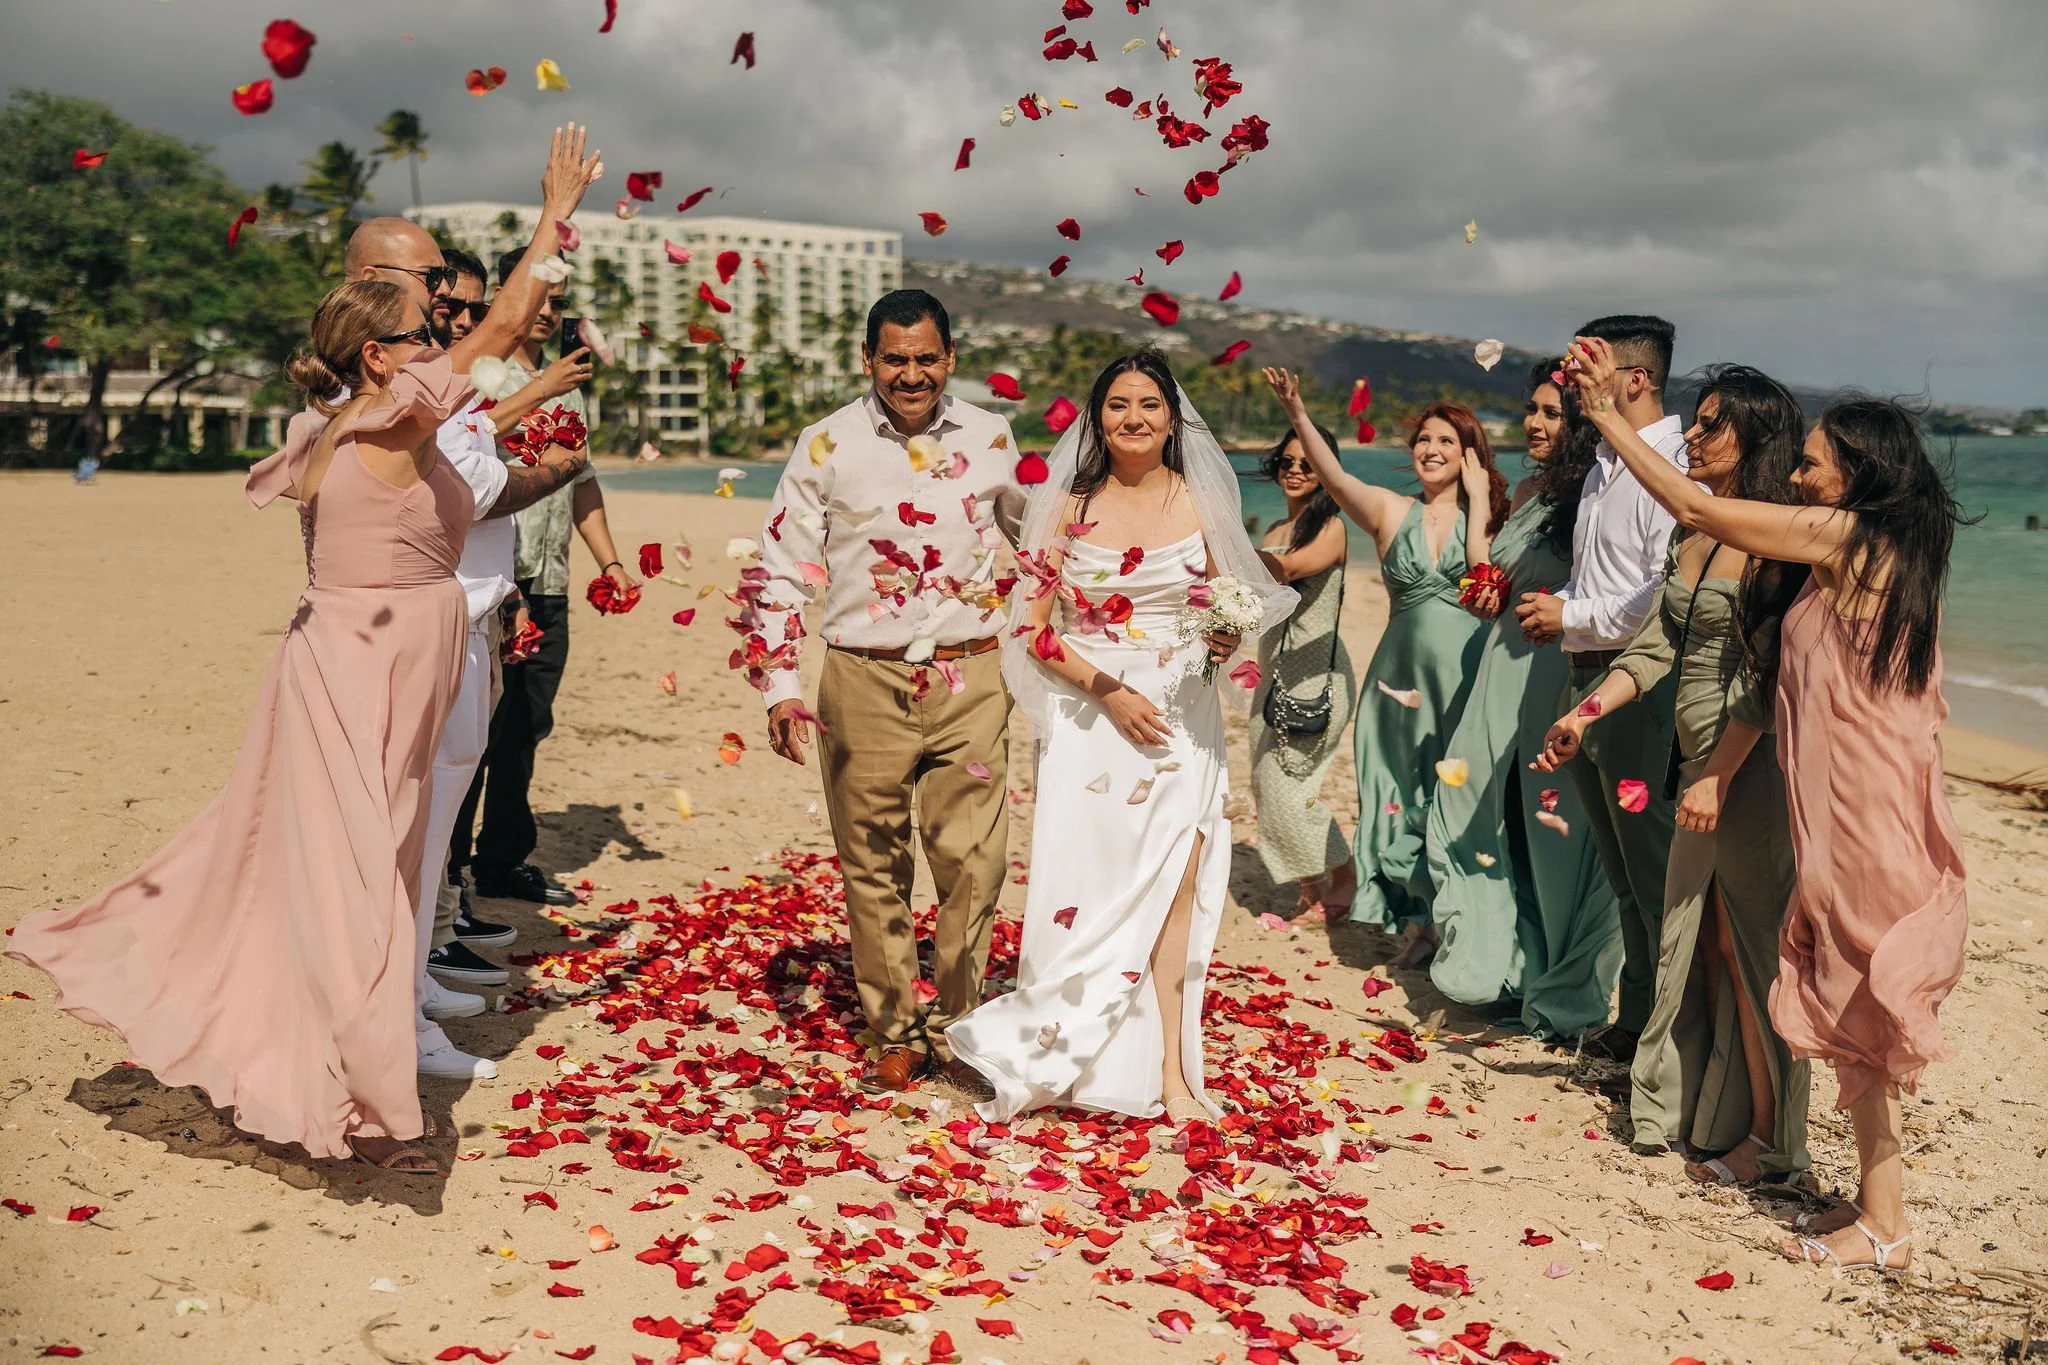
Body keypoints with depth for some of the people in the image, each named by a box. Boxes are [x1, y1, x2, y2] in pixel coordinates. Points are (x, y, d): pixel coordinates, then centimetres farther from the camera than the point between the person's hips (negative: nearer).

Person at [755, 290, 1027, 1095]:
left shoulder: (991, 440, 6)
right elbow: (784, 569, 2)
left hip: (970, 678, 1)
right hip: (864, 680, 0)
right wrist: (780, 685, -4)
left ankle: (954, 1027, 14)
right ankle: (896, 1033, 21)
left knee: (972, 861, -4)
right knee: (873, 869, 6)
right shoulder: (827, 447, 1)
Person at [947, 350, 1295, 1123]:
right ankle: (1050, 1059, 11)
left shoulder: (1202, 504, 6)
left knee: (1175, 885, -4)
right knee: (1091, 885, -3)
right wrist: (1112, 693, -13)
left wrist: (1226, 639, -5)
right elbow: (1035, 630, -2)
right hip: (1093, 717, -2)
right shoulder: (1070, 508, 1)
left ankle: (1168, 1069, 3)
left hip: (1181, 720, 2)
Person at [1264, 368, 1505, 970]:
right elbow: (1334, 475, -9)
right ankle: (1418, 923, 19)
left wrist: (1478, 499, -7)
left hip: (1467, 675, -1)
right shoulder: (1391, 512, 6)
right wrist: (1297, 414, -22)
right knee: (1403, 797, 6)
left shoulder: (1488, 515, 4)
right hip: (1403, 671, 2)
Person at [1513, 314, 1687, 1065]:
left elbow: (1670, 600, -22)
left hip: (1641, 686, -10)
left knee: (1655, 870, -2)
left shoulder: (1673, 468, -15)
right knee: (1623, 871, 16)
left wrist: (1572, 616, -13)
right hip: (1589, 678, 10)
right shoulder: (1602, 469, 16)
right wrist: (1556, 608, 6)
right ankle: (1637, 1023, 27)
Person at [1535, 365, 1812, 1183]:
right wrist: (1586, 715, 6)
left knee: (1749, 947, -1)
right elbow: (1656, 646, 13)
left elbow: (1767, 678, -18)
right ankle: (1706, 1113, 28)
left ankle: (1770, 1139, 11)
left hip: (1749, 768, -8)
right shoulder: (1693, 535, 11)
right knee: (1699, 942, 14)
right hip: (1701, 760, 8)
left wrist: (1717, 777, -21)